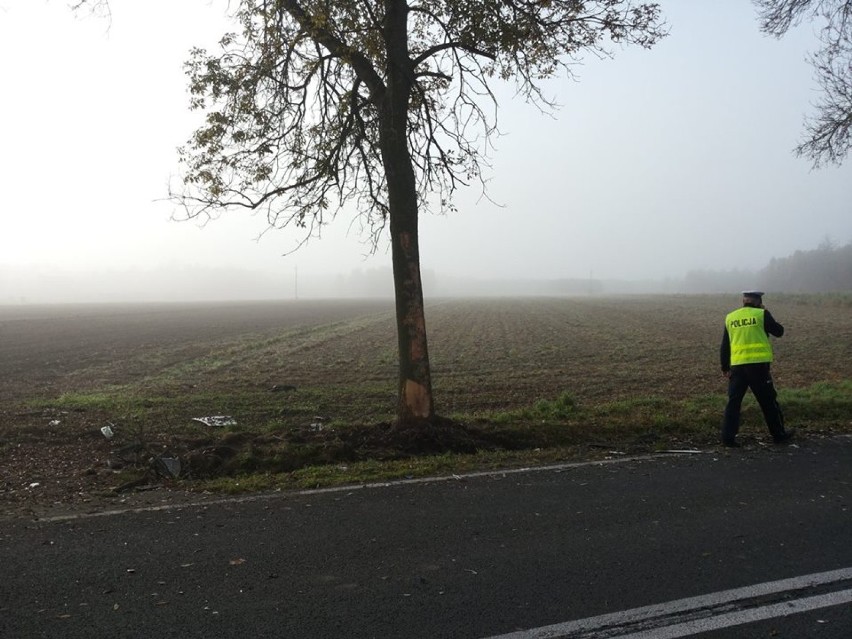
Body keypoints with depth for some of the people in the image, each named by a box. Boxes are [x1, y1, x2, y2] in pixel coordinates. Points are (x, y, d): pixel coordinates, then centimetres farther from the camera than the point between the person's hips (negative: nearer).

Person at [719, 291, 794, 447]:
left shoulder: (730, 318, 9)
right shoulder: (761, 314, -3)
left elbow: (724, 345, 10)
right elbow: (779, 331, 6)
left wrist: (725, 367, 15)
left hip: (737, 365, 3)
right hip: (758, 364, -3)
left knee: (733, 401, 6)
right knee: (768, 400, 10)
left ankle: (728, 437, 0)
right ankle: (779, 434, 22)